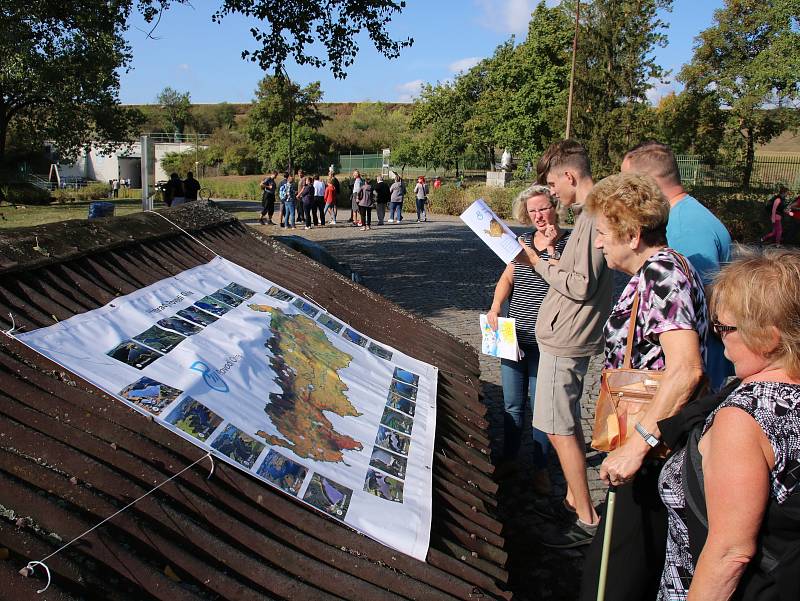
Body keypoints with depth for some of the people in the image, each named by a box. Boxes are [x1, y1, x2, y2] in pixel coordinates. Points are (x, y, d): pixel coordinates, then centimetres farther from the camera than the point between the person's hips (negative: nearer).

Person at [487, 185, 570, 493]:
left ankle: (540, 467, 21)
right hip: (513, 336, 5)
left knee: (540, 405, 4)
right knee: (512, 402, 15)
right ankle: (509, 457, 33)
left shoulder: (569, 242, -7)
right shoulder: (523, 240, 10)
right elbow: (508, 277, 14)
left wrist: (551, 247, -21)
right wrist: (495, 308, 0)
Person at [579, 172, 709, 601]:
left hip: (657, 454, -11)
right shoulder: (666, 266, 14)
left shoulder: (659, 273, -18)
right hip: (656, 449, 11)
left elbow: (685, 369, -30)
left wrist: (636, 444, -30)